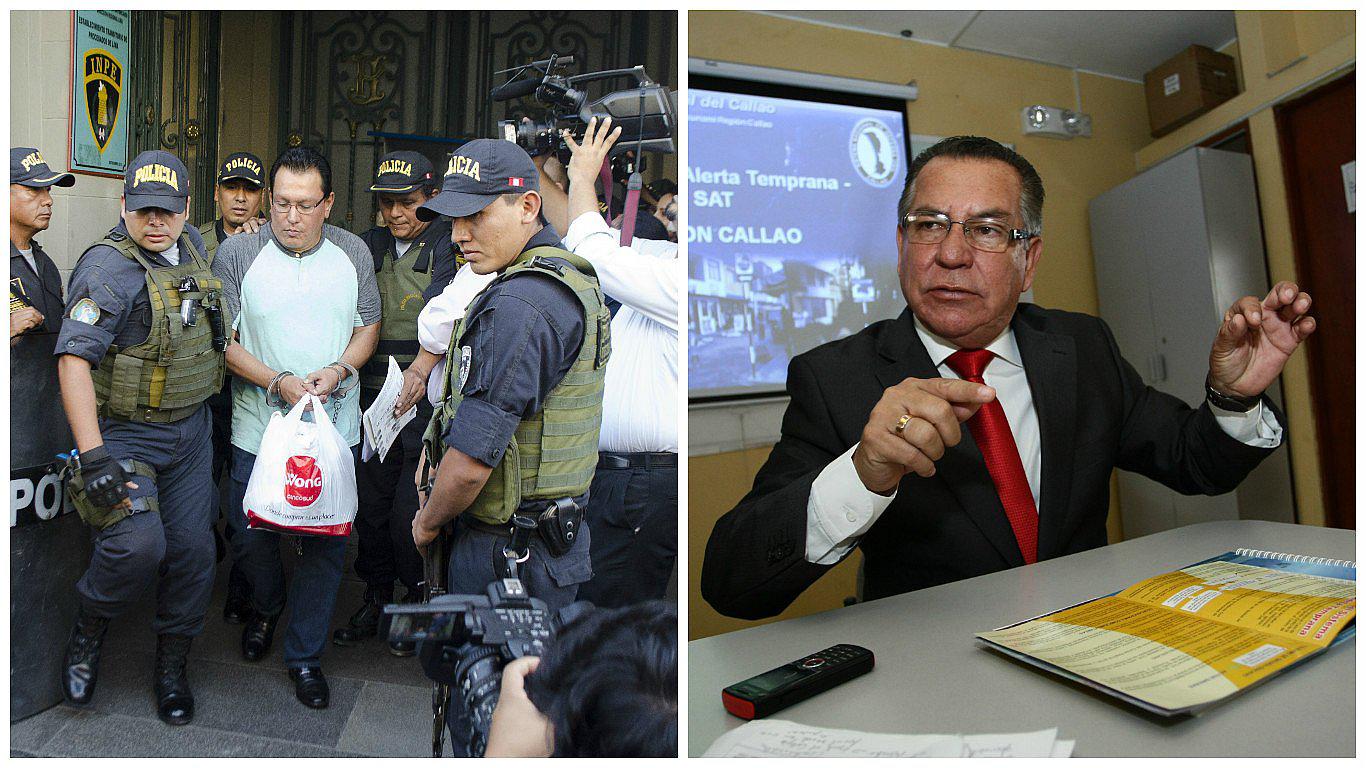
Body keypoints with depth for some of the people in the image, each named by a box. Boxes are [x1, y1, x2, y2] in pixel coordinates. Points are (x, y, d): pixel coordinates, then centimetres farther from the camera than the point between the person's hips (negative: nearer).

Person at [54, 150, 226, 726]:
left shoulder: (192, 247, 6)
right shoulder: (106, 268, -16)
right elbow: (74, 358, -24)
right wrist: (93, 456, -30)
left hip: (189, 433, 6)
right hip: (124, 434, -6)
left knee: (192, 549, 7)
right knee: (138, 543, -22)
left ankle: (171, 665, 27)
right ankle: (88, 632, 11)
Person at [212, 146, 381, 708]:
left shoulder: (353, 253, 2)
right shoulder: (237, 254, -4)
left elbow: (368, 326, 7)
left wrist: (339, 370, -11)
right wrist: (278, 381, -17)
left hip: (335, 428, 1)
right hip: (259, 428, -1)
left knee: (325, 544, 6)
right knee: (251, 538, 12)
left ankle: (305, 654, 24)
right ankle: (267, 605, 46)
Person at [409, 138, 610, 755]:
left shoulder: (518, 303, -24)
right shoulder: (575, 279, 9)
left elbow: (471, 458, -25)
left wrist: (427, 523, -4)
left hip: (505, 552, -10)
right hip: (557, 534, 10)